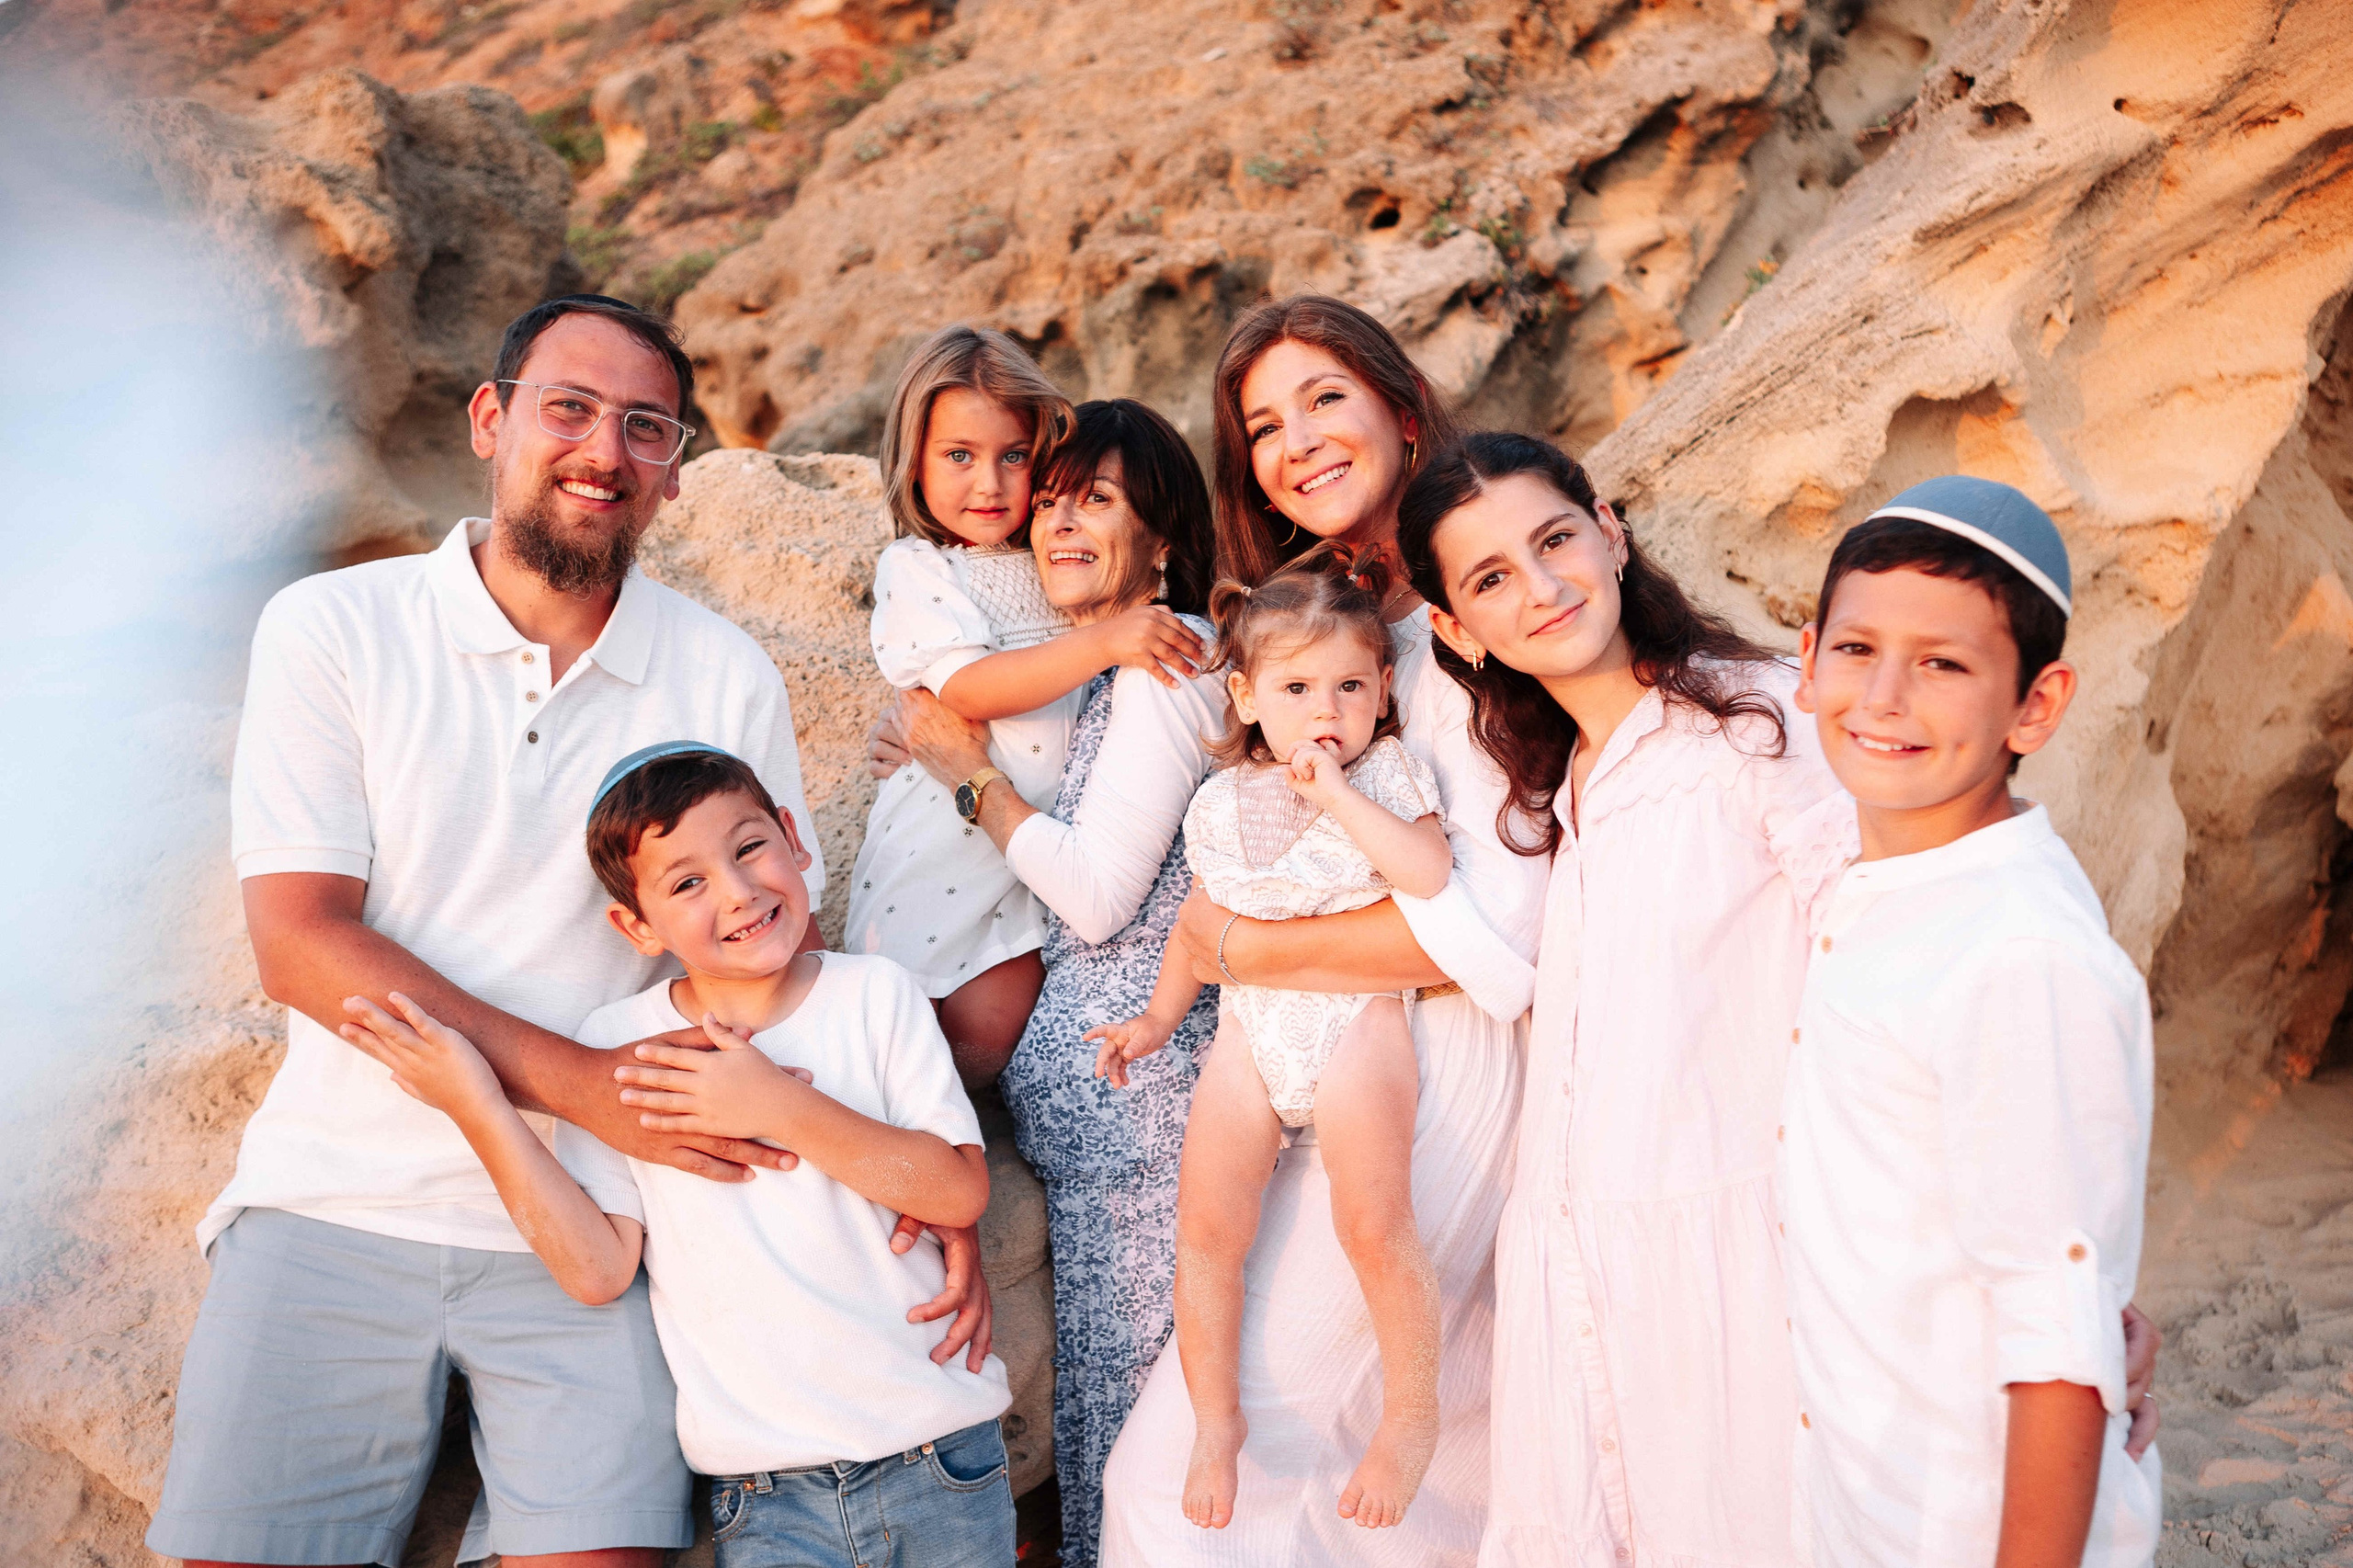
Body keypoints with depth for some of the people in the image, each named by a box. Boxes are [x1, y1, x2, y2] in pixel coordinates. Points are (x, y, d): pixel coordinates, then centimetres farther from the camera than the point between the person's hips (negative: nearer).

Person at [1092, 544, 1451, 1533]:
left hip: (1354, 1017, -4)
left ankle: (1411, 1415, 11)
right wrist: (1158, 1018, 21)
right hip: (1251, 1025, 4)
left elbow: (1429, 876, -21)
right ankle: (1215, 1421, 17)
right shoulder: (1221, 803, 7)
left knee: (1373, 1226, -12)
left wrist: (1337, 793, -20)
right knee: (1207, 1228, -3)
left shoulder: (1385, 775, -3)